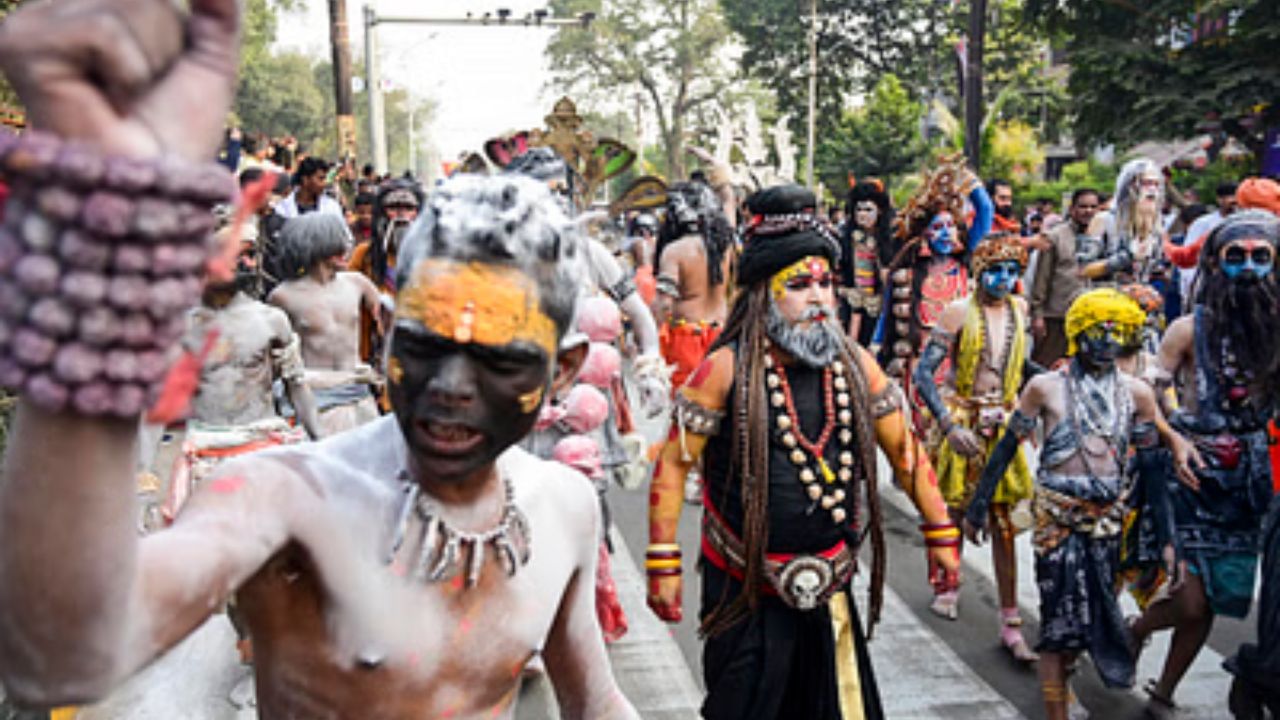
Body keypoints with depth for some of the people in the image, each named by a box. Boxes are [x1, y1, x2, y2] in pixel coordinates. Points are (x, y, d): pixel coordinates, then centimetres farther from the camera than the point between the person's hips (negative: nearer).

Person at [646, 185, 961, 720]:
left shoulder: (854, 364, 1)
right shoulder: (728, 369, -13)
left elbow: (903, 447, 9)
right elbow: (673, 461, -11)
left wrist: (941, 533, 10)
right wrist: (663, 563, -13)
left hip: (827, 587, 4)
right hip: (744, 590, -4)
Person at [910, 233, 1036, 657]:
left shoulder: (1020, 310, 5)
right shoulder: (959, 313, -10)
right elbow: (923, 374, -14)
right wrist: (950, 426, -21)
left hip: (1003, 426, 3)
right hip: (962, 423, -3)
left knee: (1004, 521, 1)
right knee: (956, 510, 10)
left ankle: (1010, 623, 3)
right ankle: (948, 586, 36)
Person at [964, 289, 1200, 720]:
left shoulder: (1135, 392, 5)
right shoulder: (1046, 387, -2)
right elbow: (1006, 449, 3)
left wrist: (1165, 536, 5)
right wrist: (978, 507, 3)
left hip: (1109, 517, 3)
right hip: (1058, 517, -3)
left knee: (1096, 610, 8)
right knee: (1061, 615, -4)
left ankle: (1056, 672, 34)